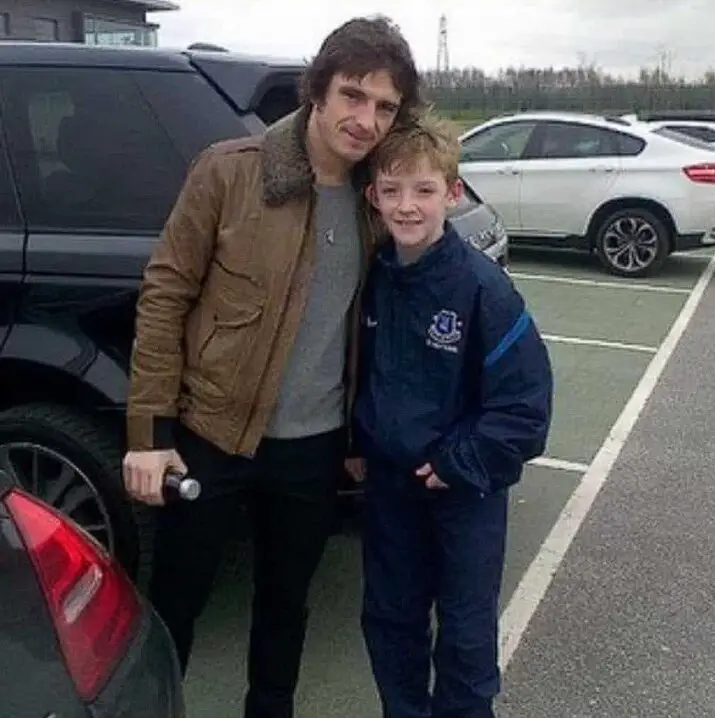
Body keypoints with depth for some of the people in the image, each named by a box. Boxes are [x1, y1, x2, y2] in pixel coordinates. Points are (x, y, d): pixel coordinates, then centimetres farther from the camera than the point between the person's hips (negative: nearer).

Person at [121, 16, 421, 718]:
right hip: (209, 434, -3)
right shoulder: (228, 170, -12)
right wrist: (149, 428, -11)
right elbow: (165, 294, -9)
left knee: (285, 601, 21)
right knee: (175, 601, 13)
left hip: (314, 446, 3)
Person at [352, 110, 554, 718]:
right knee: (389, 618, 19)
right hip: (388, 479, 5)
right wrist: (357, 444, 5)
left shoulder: (483, 287, -20)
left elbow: (525, 400, -18)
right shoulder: (371, 277, -4)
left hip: (466, 487, -5)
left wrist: (460, 464, -17)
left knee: (466, 633, 10)